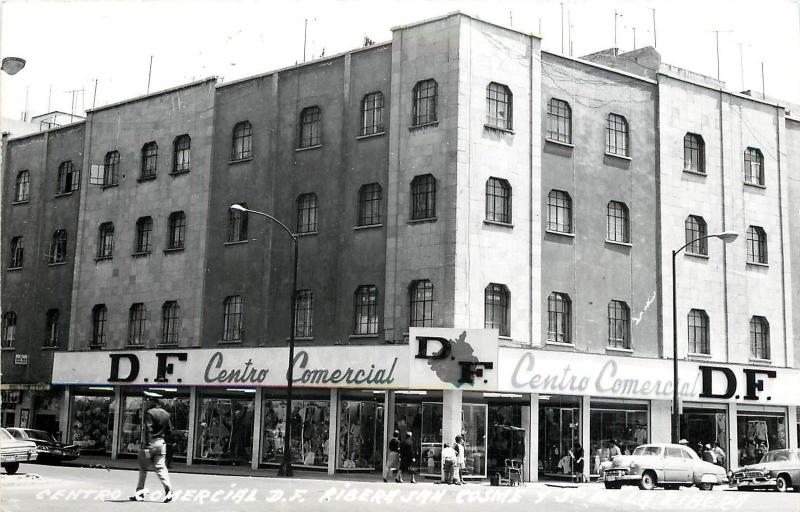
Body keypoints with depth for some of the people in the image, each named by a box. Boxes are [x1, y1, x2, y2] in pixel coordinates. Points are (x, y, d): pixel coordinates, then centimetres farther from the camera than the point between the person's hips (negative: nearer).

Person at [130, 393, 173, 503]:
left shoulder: (150, 413, -11)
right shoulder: (166, 414, 10)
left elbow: (148, 430, -18)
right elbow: (169, 431, 12)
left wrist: (146, 445, -20)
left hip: (150, 443, -6)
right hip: (161, 443, 6)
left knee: (143, 469, 6)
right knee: (161, 468, 2)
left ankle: (140, 493, 11)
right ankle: (168, 490, -14)